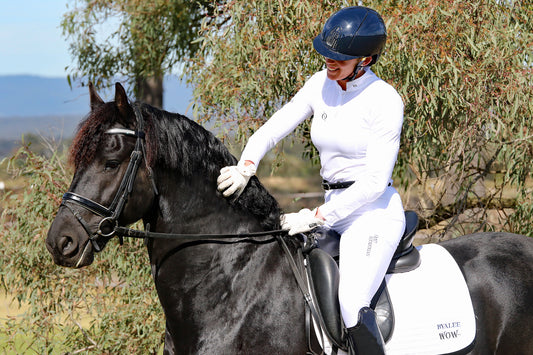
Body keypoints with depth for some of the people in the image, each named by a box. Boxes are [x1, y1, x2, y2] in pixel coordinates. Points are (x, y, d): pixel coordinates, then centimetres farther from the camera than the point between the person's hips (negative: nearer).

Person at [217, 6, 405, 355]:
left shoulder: (385, 100, -14)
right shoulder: (321, 84, 6)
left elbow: (375, 181, -17)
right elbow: (274, 128, 3)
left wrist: (315, 217, -19)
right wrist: (245, 167, -18)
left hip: (375, 211, -8)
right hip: (336, 214, 8)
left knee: (351, 306, -29)